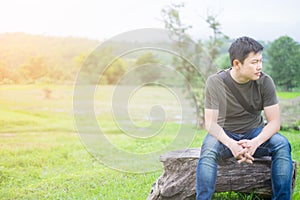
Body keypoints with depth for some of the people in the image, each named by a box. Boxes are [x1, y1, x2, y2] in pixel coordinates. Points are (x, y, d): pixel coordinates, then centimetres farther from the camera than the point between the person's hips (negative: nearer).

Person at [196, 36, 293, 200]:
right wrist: (231, 144, -34)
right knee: (208, 150, -34)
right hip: (225, 133, -2)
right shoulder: (215, 82, -15)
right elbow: (210, 123, -16)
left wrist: (255, 143, -30)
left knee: (282, 144, -27)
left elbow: (274, 122, -10)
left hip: (255, 132, 2)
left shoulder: (265, 81, -10)